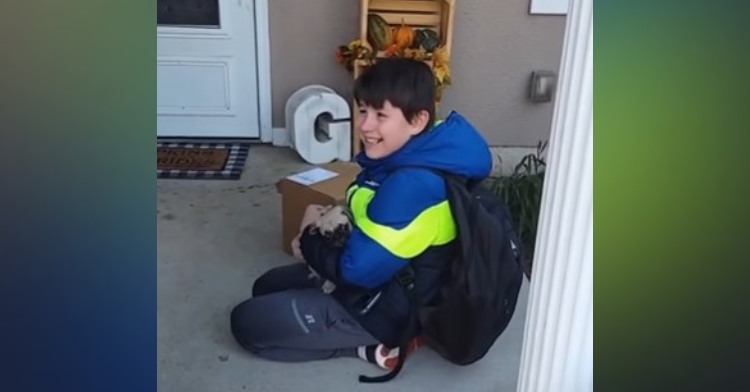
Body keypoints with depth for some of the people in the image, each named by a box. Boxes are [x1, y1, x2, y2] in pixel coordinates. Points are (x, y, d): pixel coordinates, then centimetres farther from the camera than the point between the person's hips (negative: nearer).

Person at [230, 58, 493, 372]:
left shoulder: (412, 185, -33)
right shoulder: (404, 156, -3)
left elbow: (360, 269, -28)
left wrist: (309, 242, -10)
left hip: (387, 307, -10)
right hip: (378, 280, 10)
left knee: (246, 322, -5)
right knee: (267, 287, 21)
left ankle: (372, 345, -4)